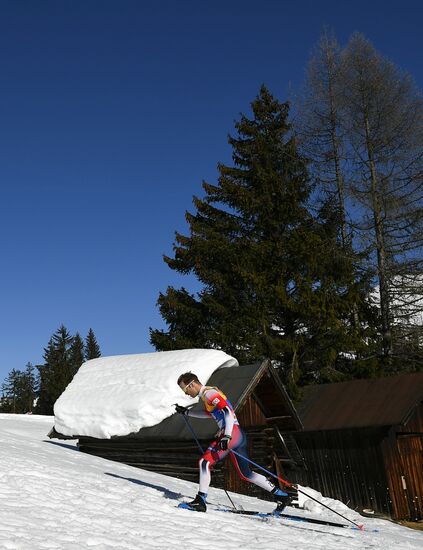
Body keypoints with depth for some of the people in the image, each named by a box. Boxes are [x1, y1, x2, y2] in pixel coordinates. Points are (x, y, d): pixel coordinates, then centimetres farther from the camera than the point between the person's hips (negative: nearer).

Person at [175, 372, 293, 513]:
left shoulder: (208, 393, -9)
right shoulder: (206, 395, 20)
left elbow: (228, 411, -21)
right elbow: (208, 413, 40)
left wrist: (227, 436, -29)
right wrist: (186, 412, 38)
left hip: (232, 433, -10)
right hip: (238, 435, 10)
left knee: (205, 462, -12)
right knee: (245, 474, 14)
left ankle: (200, 500, -11)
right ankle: (281, 495, 17)